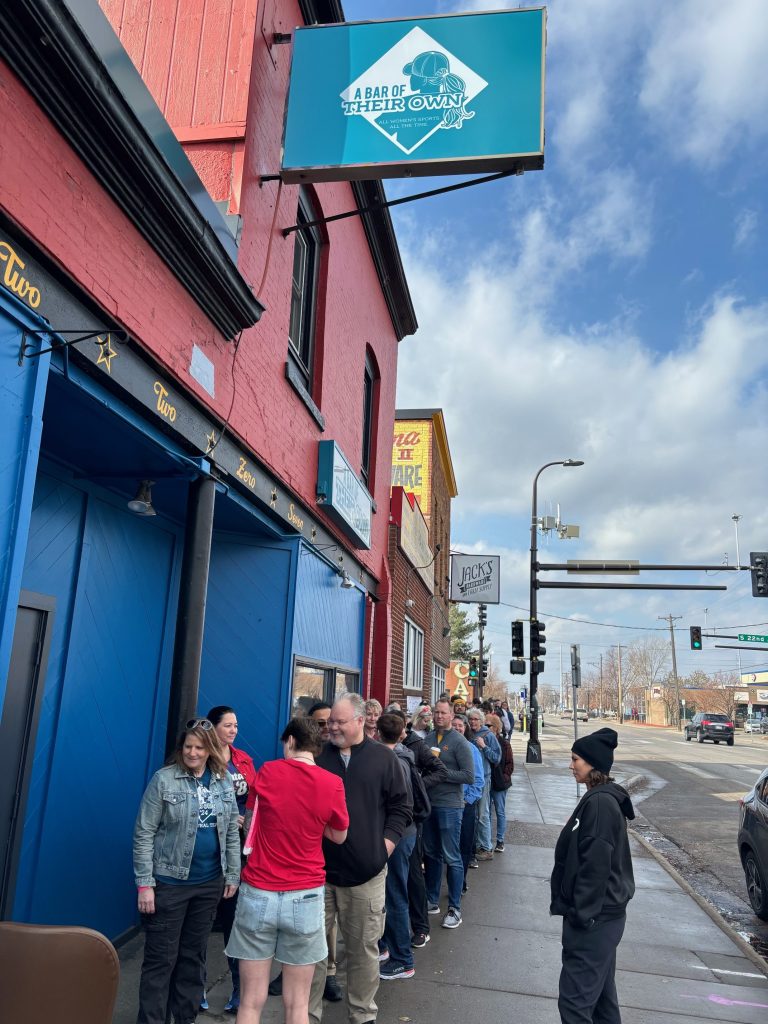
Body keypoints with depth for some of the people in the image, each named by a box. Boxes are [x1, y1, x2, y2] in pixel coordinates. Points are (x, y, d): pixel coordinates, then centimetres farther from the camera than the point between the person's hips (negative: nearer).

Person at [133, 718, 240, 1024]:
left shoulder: (224, 781, 1)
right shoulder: (164, 779, -11)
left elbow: (232, 831, 8)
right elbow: (143, 834, -10)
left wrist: (232, 875, 6)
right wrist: (144, 884, -12)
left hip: (210, 883, 4)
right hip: (169, 882, -4)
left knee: (193, 955, 16)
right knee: (160, 959, 5)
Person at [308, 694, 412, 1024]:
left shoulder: (384, 758, 0)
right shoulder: (317, 756, 5)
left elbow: (401, 807, 5)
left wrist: (386, 843, -4)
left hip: (365, 872, -1)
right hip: (318, 870, 2)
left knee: (364, 948, 11)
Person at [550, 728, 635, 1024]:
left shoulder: (600, 802, -22)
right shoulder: (601, 797, 9)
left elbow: (596, 865, -24)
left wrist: (582, 915, -19)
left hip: (594, 918, -10)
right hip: (601, 914, 10)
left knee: (574, 999, -4)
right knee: (599, 991, 20)